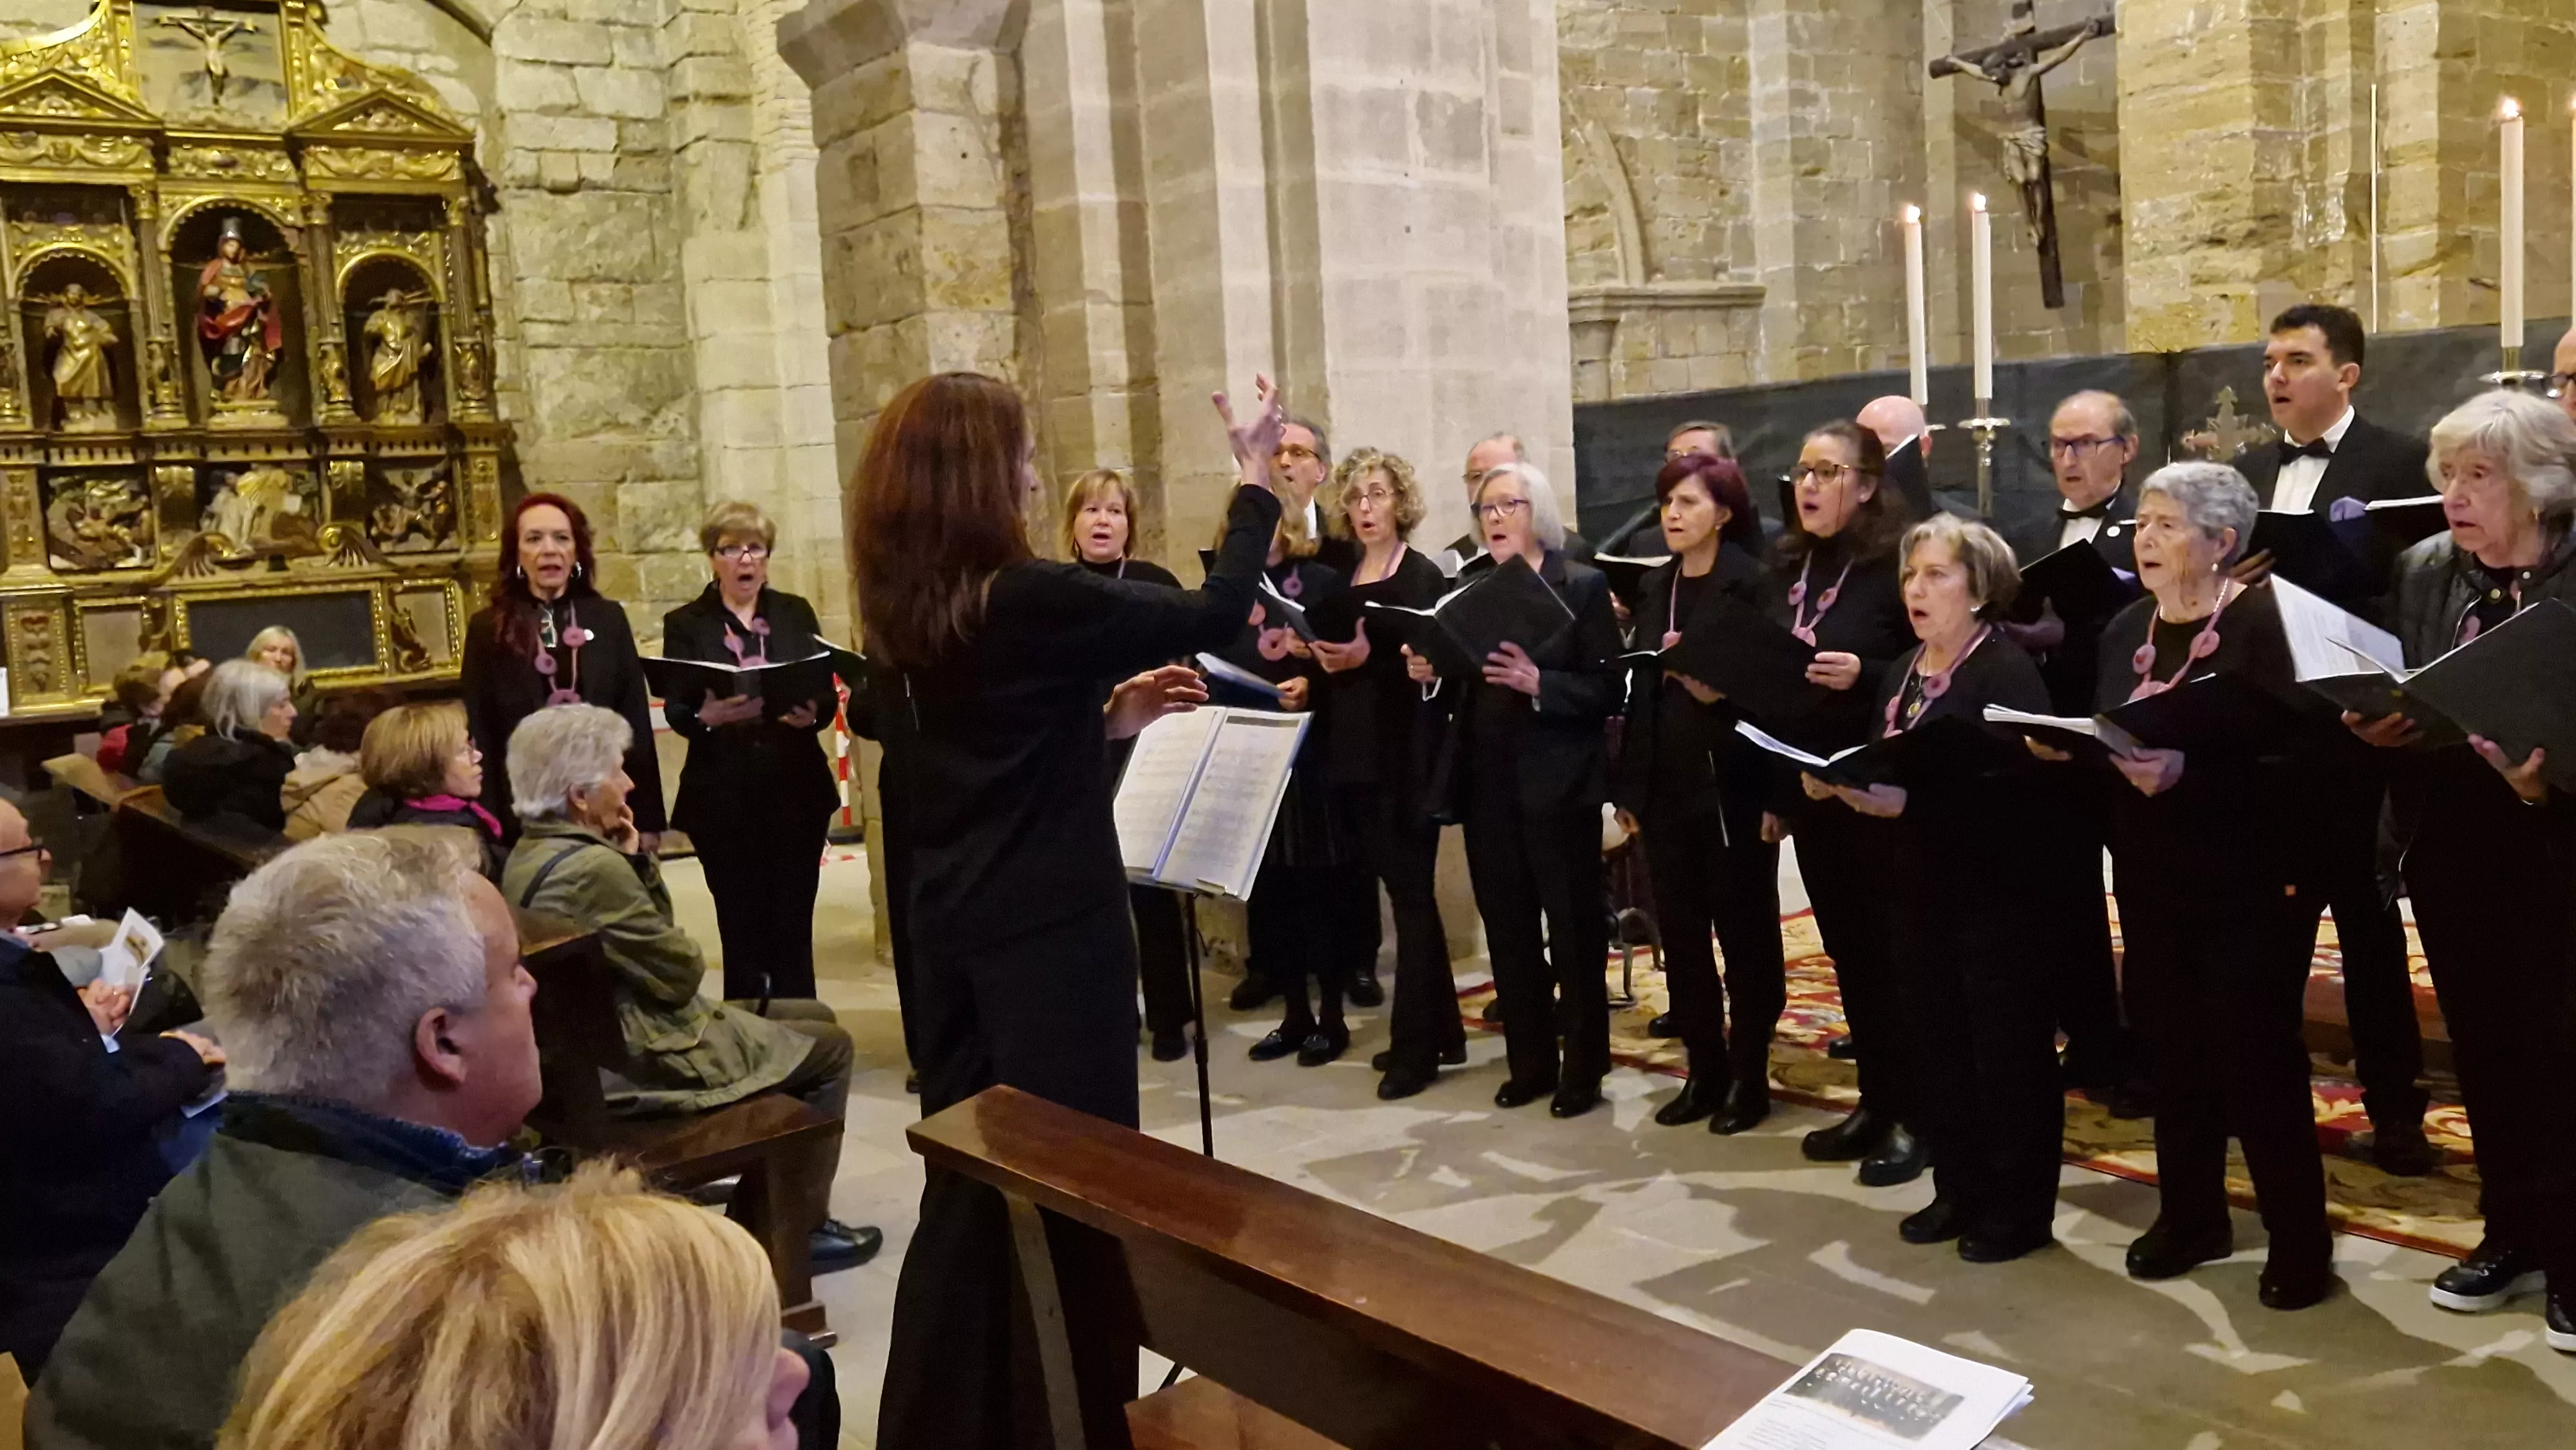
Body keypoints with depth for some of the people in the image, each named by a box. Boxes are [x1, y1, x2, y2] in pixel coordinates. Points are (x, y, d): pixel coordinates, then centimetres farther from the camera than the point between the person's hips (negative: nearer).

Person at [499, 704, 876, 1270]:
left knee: (813, 1016, 18)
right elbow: (680, 973, -17)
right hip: (640, 1058, -10)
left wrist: (636, 857, -3)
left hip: (602, 1037, 10)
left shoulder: (531, 852, 6)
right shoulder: (592, 867, -27)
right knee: (829, 1047, 3)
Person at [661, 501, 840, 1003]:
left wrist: (812, 713, -18)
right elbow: (676, 711, -3)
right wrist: (708, 716, -25)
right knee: (740, 929, 2)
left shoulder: (796, 614, 10)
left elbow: (827, 694, 5)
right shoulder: (685, 624, 5)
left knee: (793, 928, 3)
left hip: (796, 791, 1)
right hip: (723, 797, -1)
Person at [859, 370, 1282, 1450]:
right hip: (1052, 930, -8)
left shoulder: (905, 615, 5)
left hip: (952, 929, 8)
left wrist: (1108, 717, 14)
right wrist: (1255, 486, 3)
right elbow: (1214, 617, -8)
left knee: (969, 1181, 17)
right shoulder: (1030, 599, -18)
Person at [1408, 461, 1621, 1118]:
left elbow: (1607, 690, -10)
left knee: (1574, 930, 4)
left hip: (1557, 784, -5)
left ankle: (1583, 1069, 14)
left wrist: (1537, 683, -23)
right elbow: (1460, 693, 12)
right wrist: (1431, 673, -8)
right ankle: (1529, 1063, 22)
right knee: (1508, 931, 11)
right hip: (1486, 785, 5)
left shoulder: (1583, 585, -3)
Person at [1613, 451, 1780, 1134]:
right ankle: (1705, 1069, 22)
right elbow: (1641, 688, 12)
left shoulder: (1752, 583, -8)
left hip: (1733, 783, -6)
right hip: (1667, 784, 6)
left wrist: (1775, 793, -17)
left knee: (1744, 932, 5)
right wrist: (1629, 787, 10)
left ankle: (1750, 1074, 17)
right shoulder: (1654, 586, 11)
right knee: (1681, 933, 10)